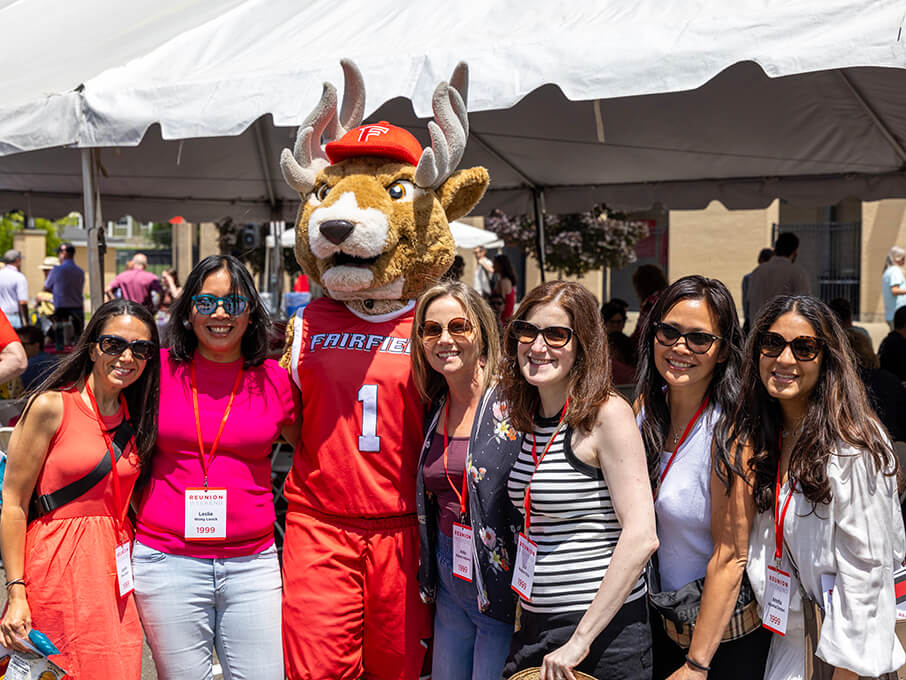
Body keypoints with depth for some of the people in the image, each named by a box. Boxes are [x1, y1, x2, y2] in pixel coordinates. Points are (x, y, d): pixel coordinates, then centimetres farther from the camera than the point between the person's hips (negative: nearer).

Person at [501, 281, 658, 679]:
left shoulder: (607, 414, -13)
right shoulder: (529, 420, 8)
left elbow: (641, 536, -20)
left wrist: (580, 641, -20)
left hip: (604, 632, -6)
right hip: (534, 629, 7)